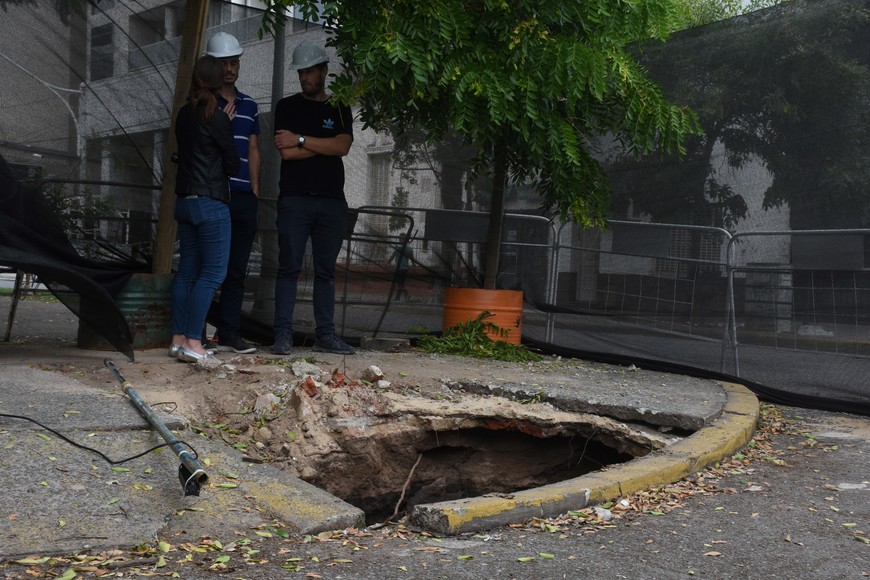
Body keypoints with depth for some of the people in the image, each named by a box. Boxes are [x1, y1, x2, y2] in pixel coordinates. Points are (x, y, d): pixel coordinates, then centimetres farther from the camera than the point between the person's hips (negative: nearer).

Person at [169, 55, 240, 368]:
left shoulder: (184, 114, 10)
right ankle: (193, 343, -9)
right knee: (213, 272, -5)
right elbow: (232, 165, -3)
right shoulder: (216, 118, -10)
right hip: (211, 202, -8)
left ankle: (179, 339, 12)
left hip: (185, 200, 8)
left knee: (188, 270, 10)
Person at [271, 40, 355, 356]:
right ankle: (283, 335, -1)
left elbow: (343, 146, -5)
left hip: (332, 200, 2)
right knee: (289, 267, -3)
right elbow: (286, 152, -6)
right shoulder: (287, 106, 8)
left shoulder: (339, 108, 13)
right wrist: (325, 145, -2)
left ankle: (325, 335, 10)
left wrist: (302, 140, -8)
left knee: (326, 270, 6)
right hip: (294, 199, -2)